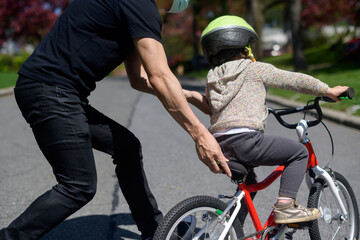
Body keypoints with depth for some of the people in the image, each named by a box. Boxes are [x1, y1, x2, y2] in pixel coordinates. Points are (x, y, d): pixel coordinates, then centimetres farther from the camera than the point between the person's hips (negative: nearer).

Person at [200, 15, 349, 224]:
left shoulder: (213, 78, 21)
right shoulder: (254, 69, 4)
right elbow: (294, 80, 6)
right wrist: (329, 91, 16)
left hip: (219, 147, 8)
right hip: (245, 140, -7)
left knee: (248, 181, 32)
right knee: (299, 153, 5)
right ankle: (285, 205, -5)